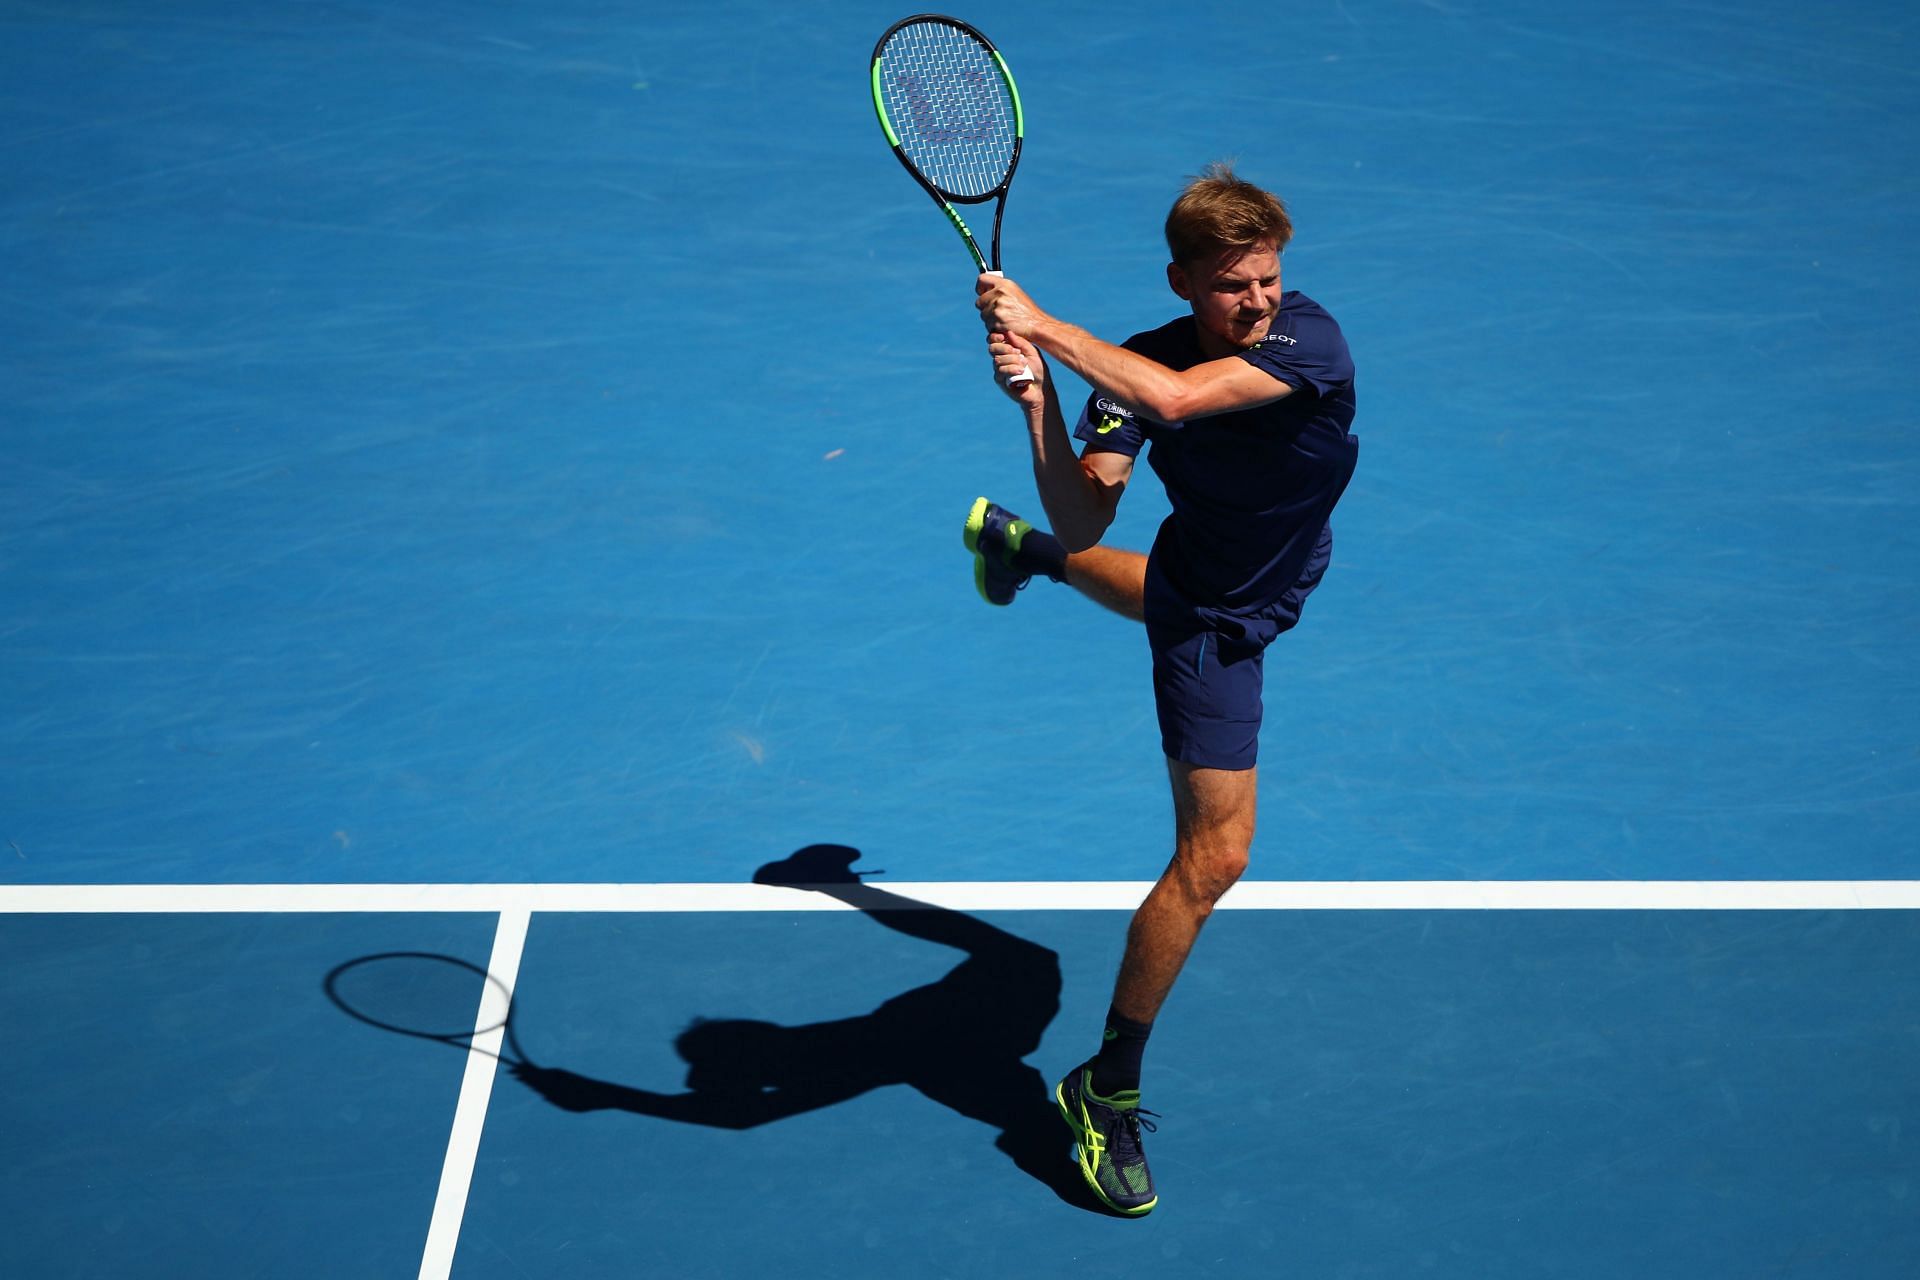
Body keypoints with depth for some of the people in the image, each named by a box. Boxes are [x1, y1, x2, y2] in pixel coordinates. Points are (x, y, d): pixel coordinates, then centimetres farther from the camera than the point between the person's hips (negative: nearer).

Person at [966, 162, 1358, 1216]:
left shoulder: (1310, 338, -30)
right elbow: (1088, 514, -31)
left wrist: (1040, 323, -45)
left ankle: (1018, 547, 74)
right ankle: (1107, 1090, 4)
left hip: (1274, 583, 4)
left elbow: (1179, 395, -47)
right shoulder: (1137, 365, -25)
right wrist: (1038, 404, -45)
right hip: (1212, 624, -4)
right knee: (1213, 855, -10)